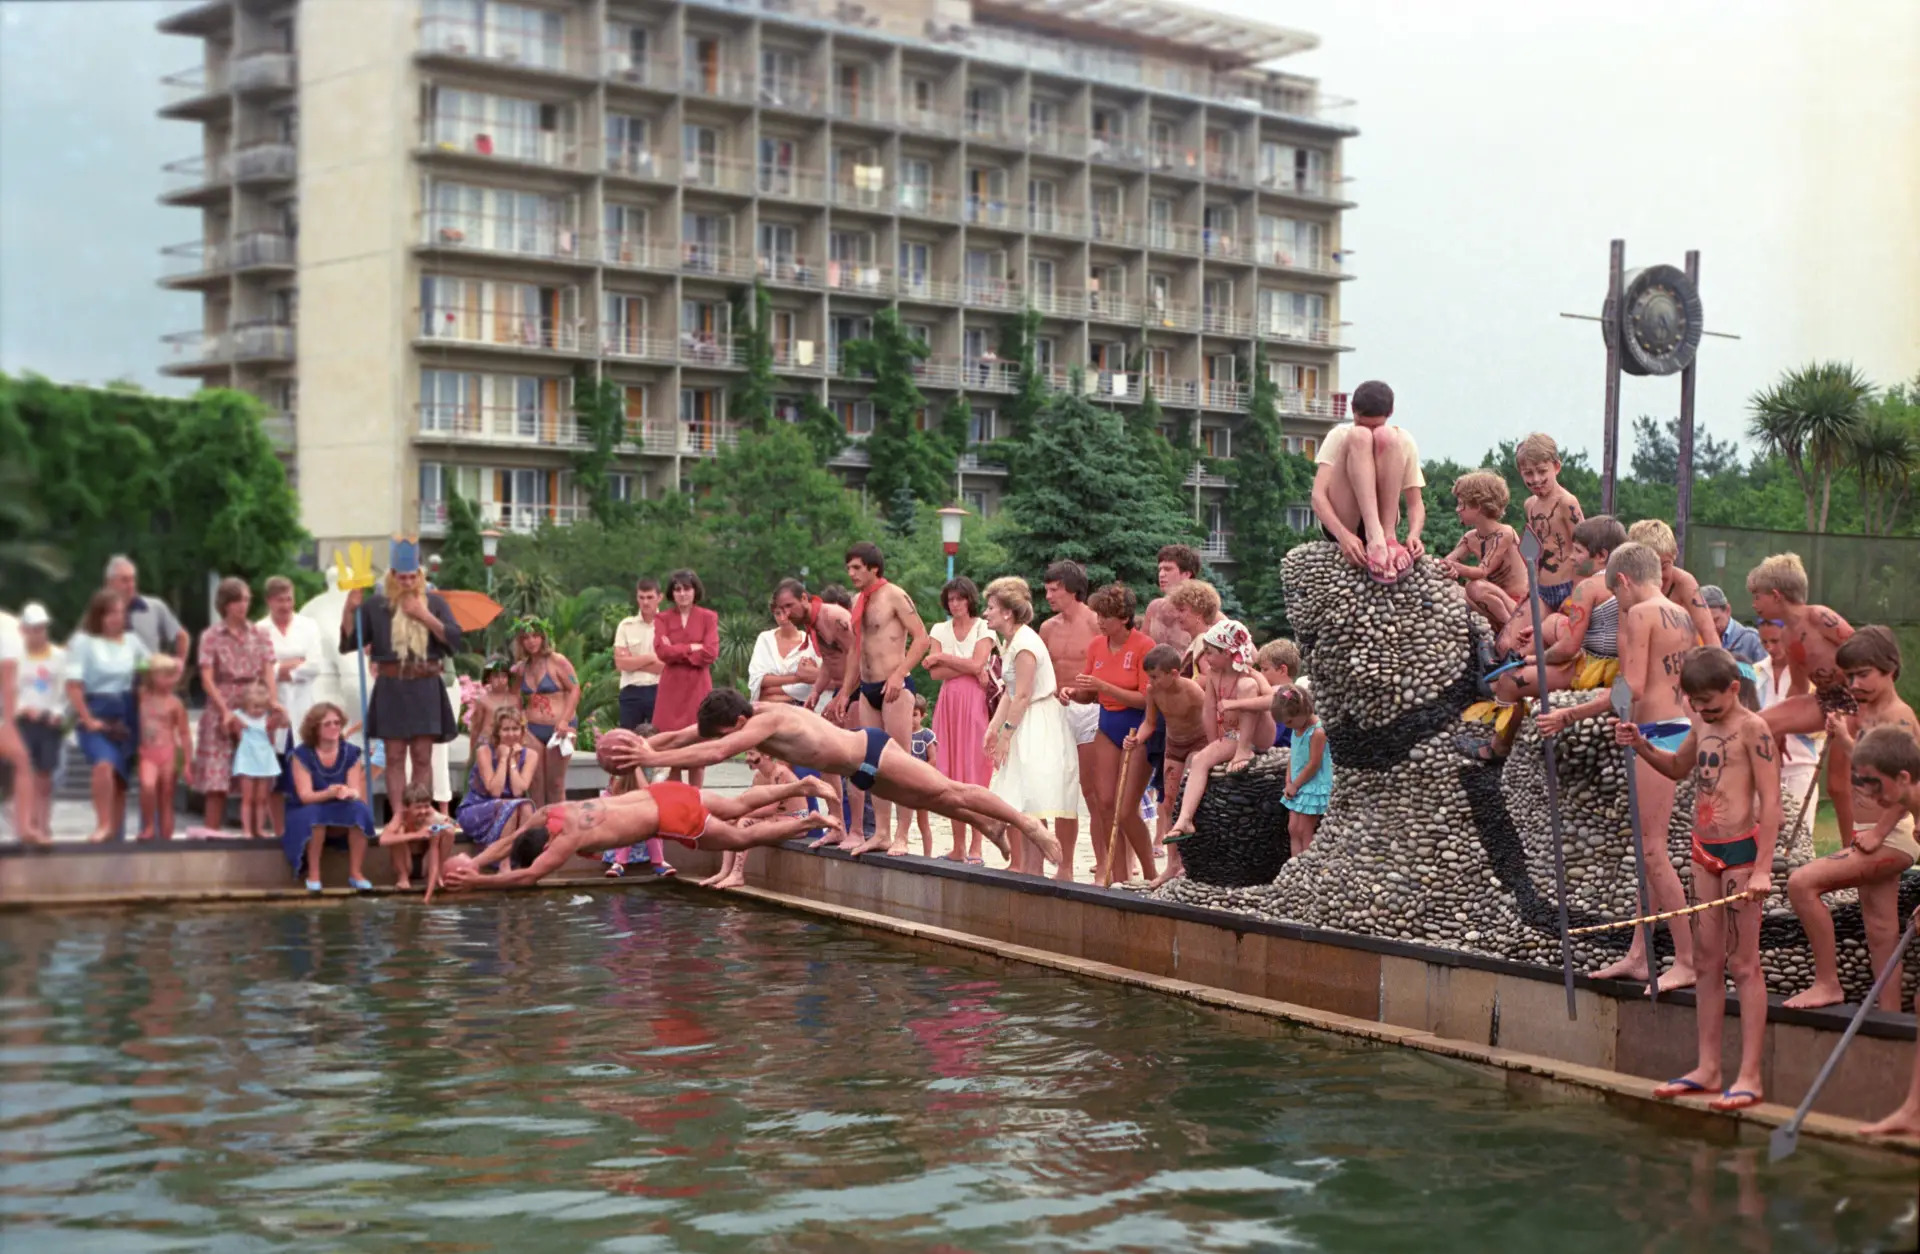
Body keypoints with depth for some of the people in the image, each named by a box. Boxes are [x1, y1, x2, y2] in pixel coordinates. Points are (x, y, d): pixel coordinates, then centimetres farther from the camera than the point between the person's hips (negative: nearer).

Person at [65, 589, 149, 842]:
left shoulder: (132, 641, 9)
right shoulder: (83, 641, -4)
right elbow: (73, 685, -9)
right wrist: (87, 720, -14)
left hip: (125, 715, 5)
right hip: (97, 712, -5)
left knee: (120, 774, 7)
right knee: (104, 765, -27)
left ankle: (115, 830, 14)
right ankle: (103, 825, -22)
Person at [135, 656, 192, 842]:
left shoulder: (175, 703, -1)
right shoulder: (142, 697, 4)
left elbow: (185, 734, 1)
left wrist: (187, 762, -2)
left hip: (168, 753, -1)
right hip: (147, 752, 1)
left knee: (166, 798, 4)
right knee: (148, 786, -28)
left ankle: (166, 838, 10)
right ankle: (148, 827, -14)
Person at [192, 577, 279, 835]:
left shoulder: (258, 636, 11)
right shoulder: (211, 637, 3)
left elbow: (268, 671, 3)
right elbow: (207, 679, -3)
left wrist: (272, 699, -16)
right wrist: (226, 711, -15)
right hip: (221, 712, -2)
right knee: (217, 777, -5)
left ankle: (251, 829, 2)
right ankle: (212, 831, 0)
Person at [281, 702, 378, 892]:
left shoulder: (350, 753, -3)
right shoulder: (302, 754, -12)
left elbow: (356, 792, -11)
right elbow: (305, 795, -20)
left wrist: (348, 793, -37)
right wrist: (330, 793, -40)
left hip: (342, 818, 3)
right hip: (308, 814, -2)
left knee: (360, 809, -30)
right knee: (313, 813, -37)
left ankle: (356, 872, -21)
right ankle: (313, 873, -26)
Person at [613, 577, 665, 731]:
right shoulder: (626, 625, 6)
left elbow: (669, 664, -9)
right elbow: (620, 662, -2)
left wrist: (634, 662, -5)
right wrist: (650, 658, -6)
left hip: (659, 691, -2)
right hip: (631, 692, 2)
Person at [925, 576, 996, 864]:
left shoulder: (983, 628, 2)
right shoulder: (940, 630, 12)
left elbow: (977, 664, -12)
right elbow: (935, 673, 0)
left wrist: (943, 658, -4)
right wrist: (966, 668, -9)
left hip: (975, 703, -4)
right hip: (948, 703, 4)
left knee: (975, 772, -7)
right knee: (952, 775, 3)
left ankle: (975, 848, -7)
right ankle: (958, 846, 7)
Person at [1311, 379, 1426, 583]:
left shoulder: (1403, 440, 3)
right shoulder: (1339, 436, -2)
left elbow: (1415, 504, -2)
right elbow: (1318, 496, -15)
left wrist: (1414, 534, -26)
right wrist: (1343, 535, -34)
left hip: (1380, 520, 1)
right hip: (1340, 523, -1)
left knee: (1386, 437, -17)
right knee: (1359, 436, -22)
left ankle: (1388, 537, -26)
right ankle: (1375, 540, -39)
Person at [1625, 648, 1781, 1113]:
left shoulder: (1752, 728, -12)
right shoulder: (1702, 727, 12)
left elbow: (1771, 801, -16)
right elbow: (1678, 768, 30)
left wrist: (1762, 867, -21)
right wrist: (1641, 746, 11)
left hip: (1740, 850, -8)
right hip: (1704, 851, 8)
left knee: (1743, 964, -5)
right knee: (1706, 960, 10)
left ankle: (1749, 1077, -2)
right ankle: (1708, 1068, 16)